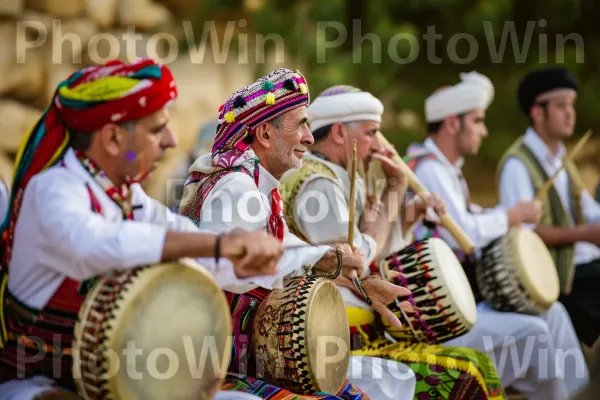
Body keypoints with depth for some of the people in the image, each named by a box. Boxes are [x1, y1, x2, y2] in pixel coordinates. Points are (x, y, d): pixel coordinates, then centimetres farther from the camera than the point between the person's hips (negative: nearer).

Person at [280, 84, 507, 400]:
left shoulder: (341, 180, 17)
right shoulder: (317, 183, -14)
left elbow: (383, 252, 20)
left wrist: (395, 188, 11)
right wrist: (375, 231, -2)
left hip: (363, 335, 10)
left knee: (477, 364, 10)